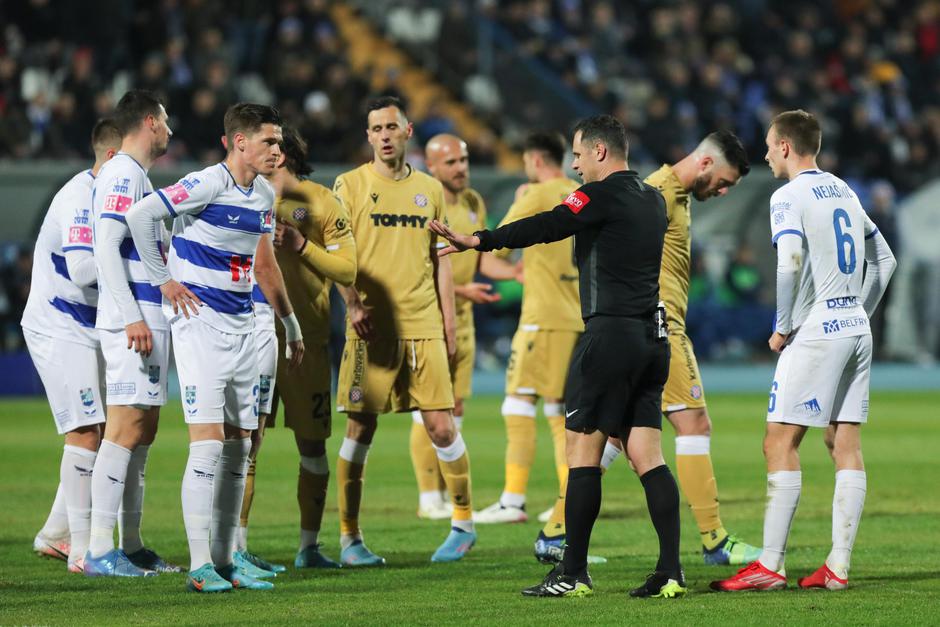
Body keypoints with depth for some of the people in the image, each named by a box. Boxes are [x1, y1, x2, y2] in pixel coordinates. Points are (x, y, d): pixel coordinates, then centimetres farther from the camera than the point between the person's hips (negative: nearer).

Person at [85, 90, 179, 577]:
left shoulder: (136, 176, 19)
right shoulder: (122, 174, -11)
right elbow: (106, 247, -19)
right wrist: (132, 317, -22)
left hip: (146, 321, 10)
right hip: (131, 321, -10)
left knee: (143, 429, 10)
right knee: (126, 427, -12)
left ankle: (131, 546, 13)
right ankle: (100, 550, -14)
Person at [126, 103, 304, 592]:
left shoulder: (263, 195, 11)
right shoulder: (207, 185, -15)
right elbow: (139, 215, -18)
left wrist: (291, 325, 28)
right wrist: (163, 280, -13)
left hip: (241, 326, 8)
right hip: (199, 321, -8)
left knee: (239, 445, 8)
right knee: (208, 441, -13)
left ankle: (224, 559, 14)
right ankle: (200, 565, -11)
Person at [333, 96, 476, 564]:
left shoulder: (429, 189, 12)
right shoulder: (350, 185, 3)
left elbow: (440, 261, 16)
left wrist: (448, 323, 11)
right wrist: (353, 305, -16)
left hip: (424, 327, 2)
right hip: (371, 327, -2)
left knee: (441, 425, -1)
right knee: (361, 428, -3)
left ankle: (463, 523, 15)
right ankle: (349, 538, 4)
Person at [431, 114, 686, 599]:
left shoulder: (602, 195, -9)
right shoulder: (652, 199, 15)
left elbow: (549, 227, -22)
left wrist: (478, 241, -29)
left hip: (611, 333, -8)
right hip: (652, 336, 8)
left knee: (582, 451, -3)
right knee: (647, 456, 5)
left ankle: (573, 574, -3)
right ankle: (670, 573, -3)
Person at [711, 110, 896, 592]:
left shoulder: (789, 197, -8)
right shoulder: (843, 191, 16)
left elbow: (789, 263, -23)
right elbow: (883, 259, 23)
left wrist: (782, 327, -12)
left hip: (816, 332, -8)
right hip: (856, 331, 8)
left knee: (780, 443, -6)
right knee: (846, 447, 5)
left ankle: (770, 565, -9)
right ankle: (838, 566, 4)